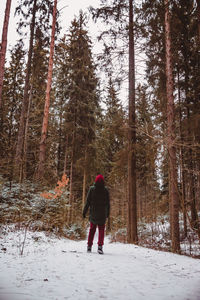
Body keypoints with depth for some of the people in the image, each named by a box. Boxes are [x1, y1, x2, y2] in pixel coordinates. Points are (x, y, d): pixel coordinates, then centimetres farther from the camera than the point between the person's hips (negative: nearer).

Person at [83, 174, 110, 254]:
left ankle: (89, 246, 15)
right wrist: (108, 213, 13)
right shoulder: (105, 190, -3)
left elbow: (88, 201, -4)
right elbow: (108, 203, 2)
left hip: (93, 213, 1)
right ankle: (100, 246, -7)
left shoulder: (92, 189, -4)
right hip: (102, 214, -1)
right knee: (101, 230, 6)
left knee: (92, 229, 14)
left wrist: (84, 211, 3)